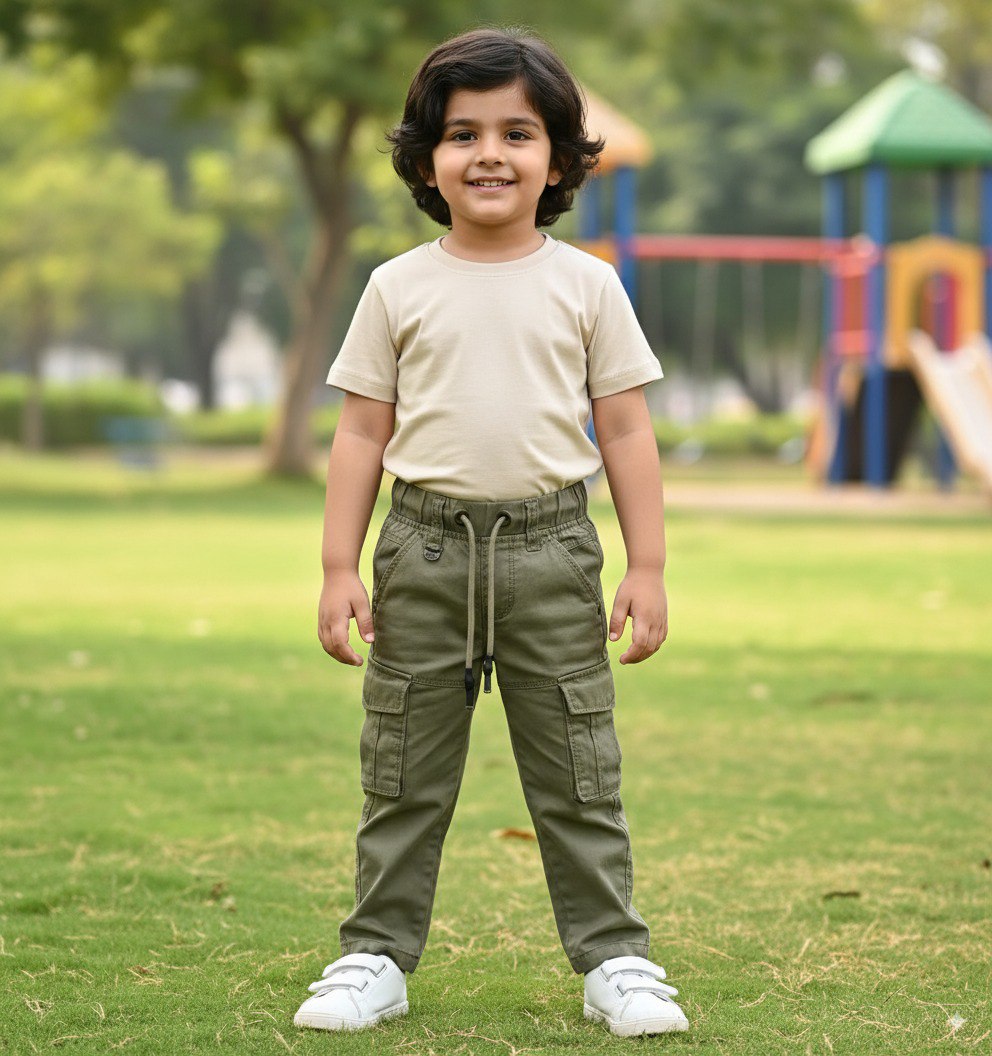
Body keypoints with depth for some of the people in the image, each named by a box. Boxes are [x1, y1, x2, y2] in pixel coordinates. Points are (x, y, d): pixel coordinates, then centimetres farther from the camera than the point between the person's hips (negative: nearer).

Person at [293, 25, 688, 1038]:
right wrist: (340, 568, -1)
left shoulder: (586, 286, 3)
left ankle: (613, 960, 12)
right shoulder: (400, 288, 3)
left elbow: (626, 431, 4)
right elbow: (362, 432, 5)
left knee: (578, 773, 4)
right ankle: (376, 957, 16)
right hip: (426, 546, 1)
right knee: (403, 772, 7)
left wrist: (647, 566, 0)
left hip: (550, 547, -1)